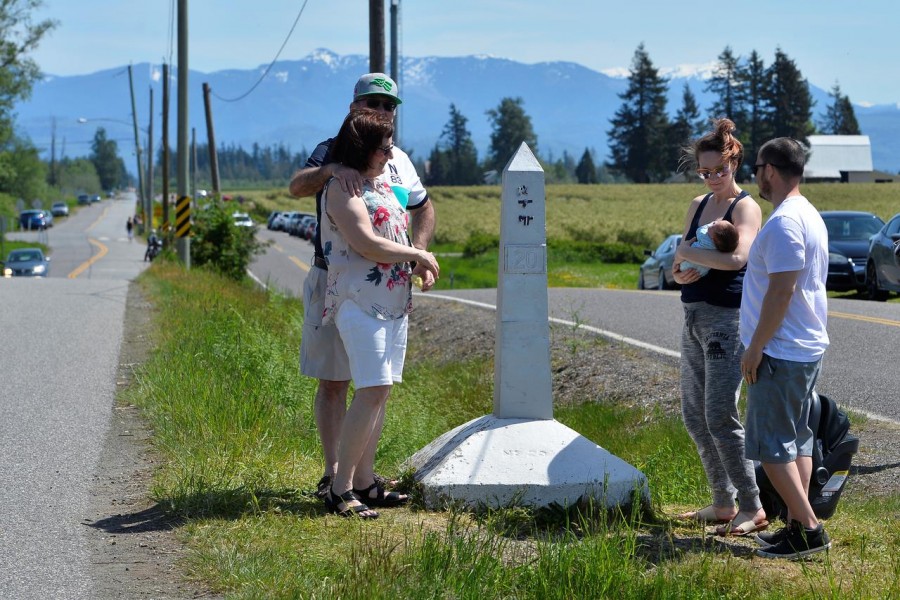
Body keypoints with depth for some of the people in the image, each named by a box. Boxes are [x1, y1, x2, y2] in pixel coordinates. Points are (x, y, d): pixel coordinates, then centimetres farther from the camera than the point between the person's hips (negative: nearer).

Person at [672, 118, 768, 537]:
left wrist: (686, 253, -15)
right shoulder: (698, 205, 13)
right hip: (693, 316, 8)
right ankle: (723, 503, 20)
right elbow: (680, 263, 14)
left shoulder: (745, 207, -9)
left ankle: (753, 509, -4)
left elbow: (738, 257, -27)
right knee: (694, 415, 11)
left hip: (726, 319, -8)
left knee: (720, 417, -11)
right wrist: (680, 271, -10)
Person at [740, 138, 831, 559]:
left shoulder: (784, 222, -20)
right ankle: (798, 524, 17)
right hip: (808, 347, 10)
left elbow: (782, 290, -24)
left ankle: (808, 529, -6)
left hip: (780, 353, -10)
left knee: (771, 445, -5)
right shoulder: (810, 215, 14)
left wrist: (755, 347, -18)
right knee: (797, 439, 14)